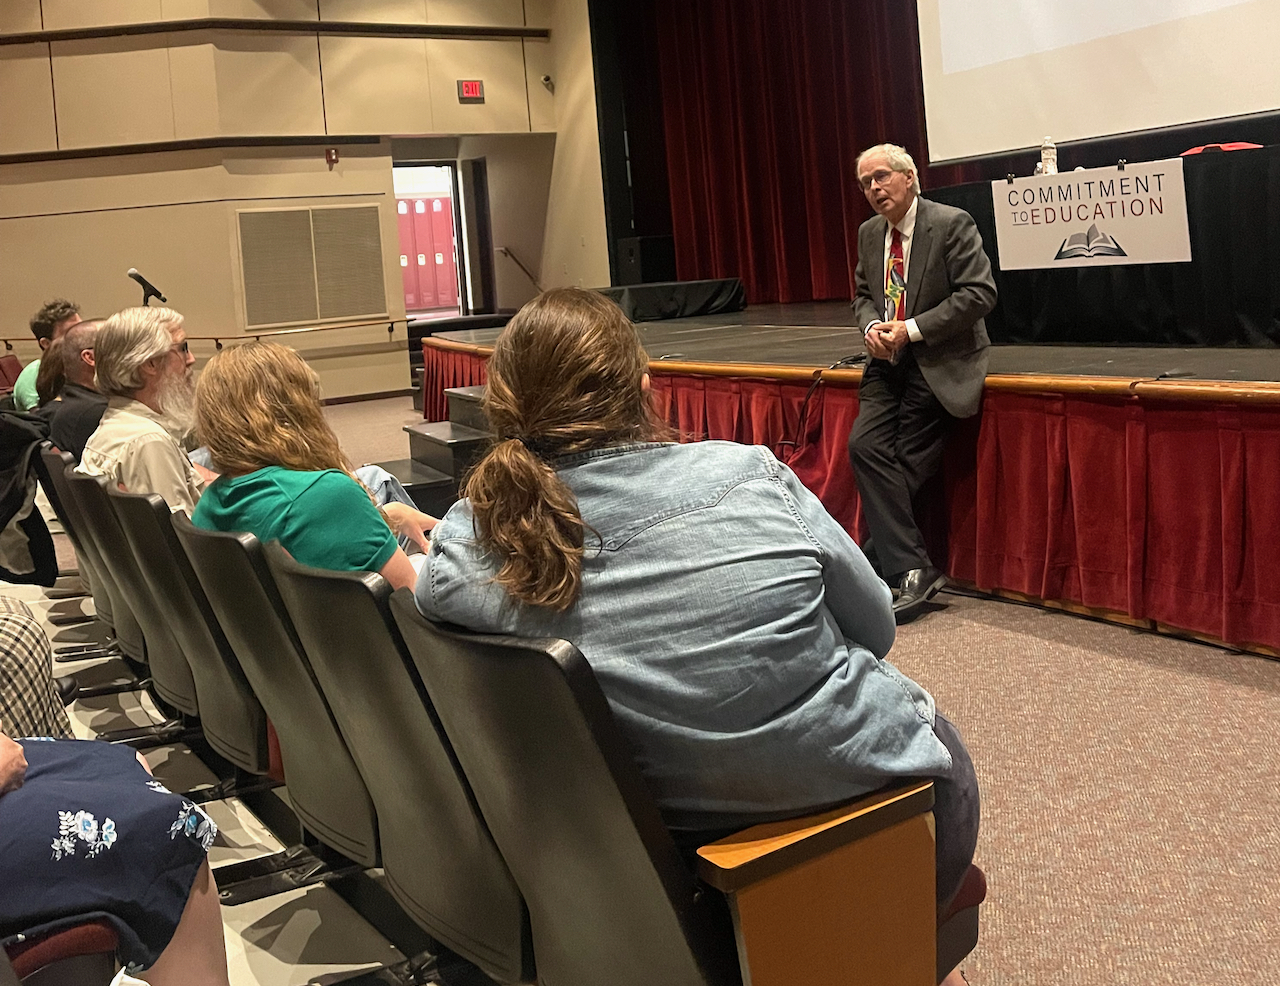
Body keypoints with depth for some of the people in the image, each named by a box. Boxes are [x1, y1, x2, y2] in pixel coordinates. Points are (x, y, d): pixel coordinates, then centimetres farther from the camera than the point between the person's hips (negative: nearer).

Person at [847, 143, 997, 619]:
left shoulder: (952, 224, -9)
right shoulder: (869, 233, 11)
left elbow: (979, 293, -14)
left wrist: (911, 328, -17)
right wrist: (872, 326, -3)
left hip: (941, 361, -6)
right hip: (889, 361, 6)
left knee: (909, 461, -11)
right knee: (865, 444, -13)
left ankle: (878, 559, -1)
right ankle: (912, 571, -8)